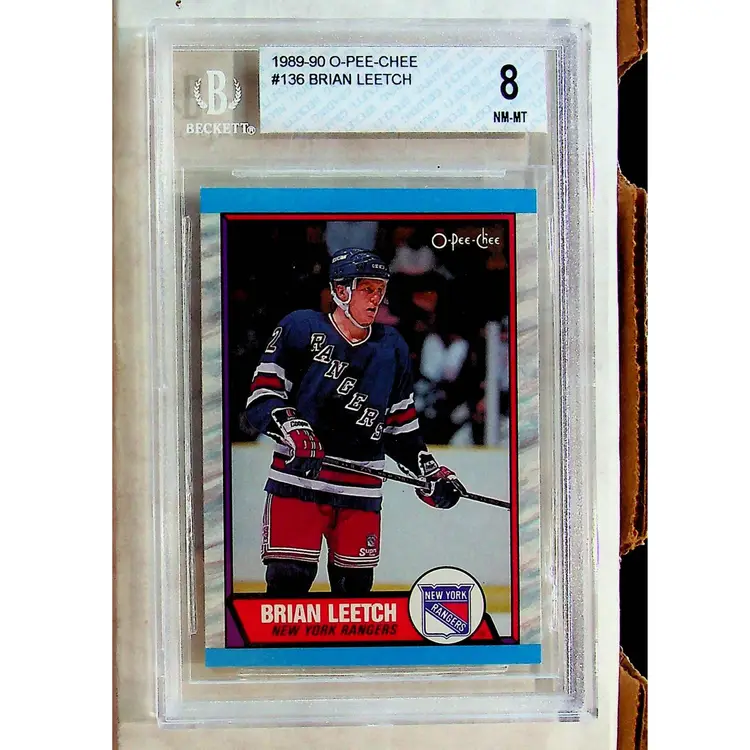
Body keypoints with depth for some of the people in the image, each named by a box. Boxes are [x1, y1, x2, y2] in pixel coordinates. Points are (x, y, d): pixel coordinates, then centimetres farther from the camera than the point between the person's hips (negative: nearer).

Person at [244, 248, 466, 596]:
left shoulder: (393, 348, 12)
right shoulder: (302, 329, -3)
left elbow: (400, 424, 19)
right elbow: (262, 395, -6)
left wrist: (431, 473, 11)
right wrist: (291, 428, -24)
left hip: (361, 489, 4)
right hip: (298, 479, -4)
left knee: (355, 586, 7)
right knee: (288, 579, -11)